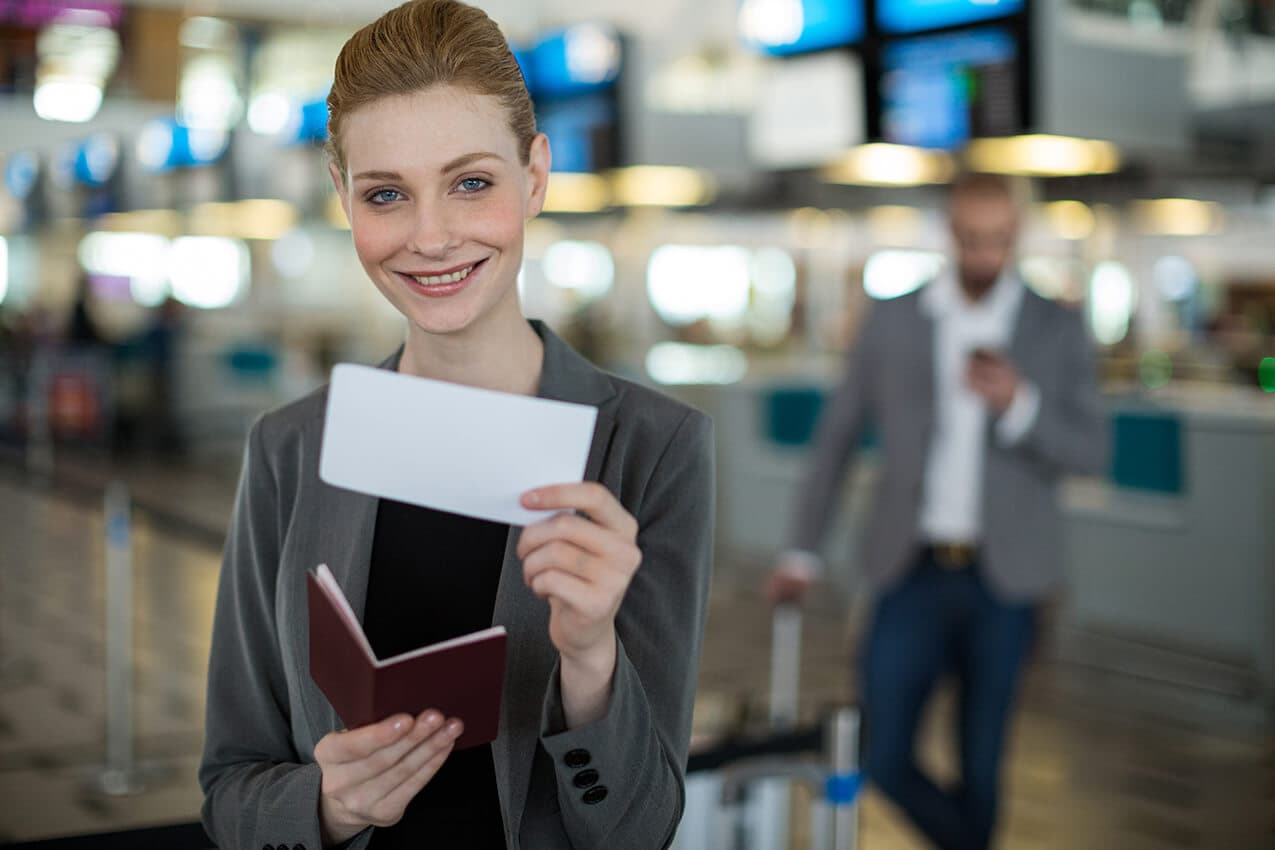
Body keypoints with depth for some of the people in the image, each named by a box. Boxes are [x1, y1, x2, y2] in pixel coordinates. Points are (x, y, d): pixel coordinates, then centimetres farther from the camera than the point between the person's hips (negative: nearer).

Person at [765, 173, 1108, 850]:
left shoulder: (1058, 330, 3)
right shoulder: (892, 321, 3)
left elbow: (1091, 454, -2)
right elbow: (837, 436, 9)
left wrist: (1019, 405, -20)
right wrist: (801, 550, 6)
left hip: (1002, 577, 0)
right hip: (912, 570, 1)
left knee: (980, 763, 7)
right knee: (886, 758, -3)